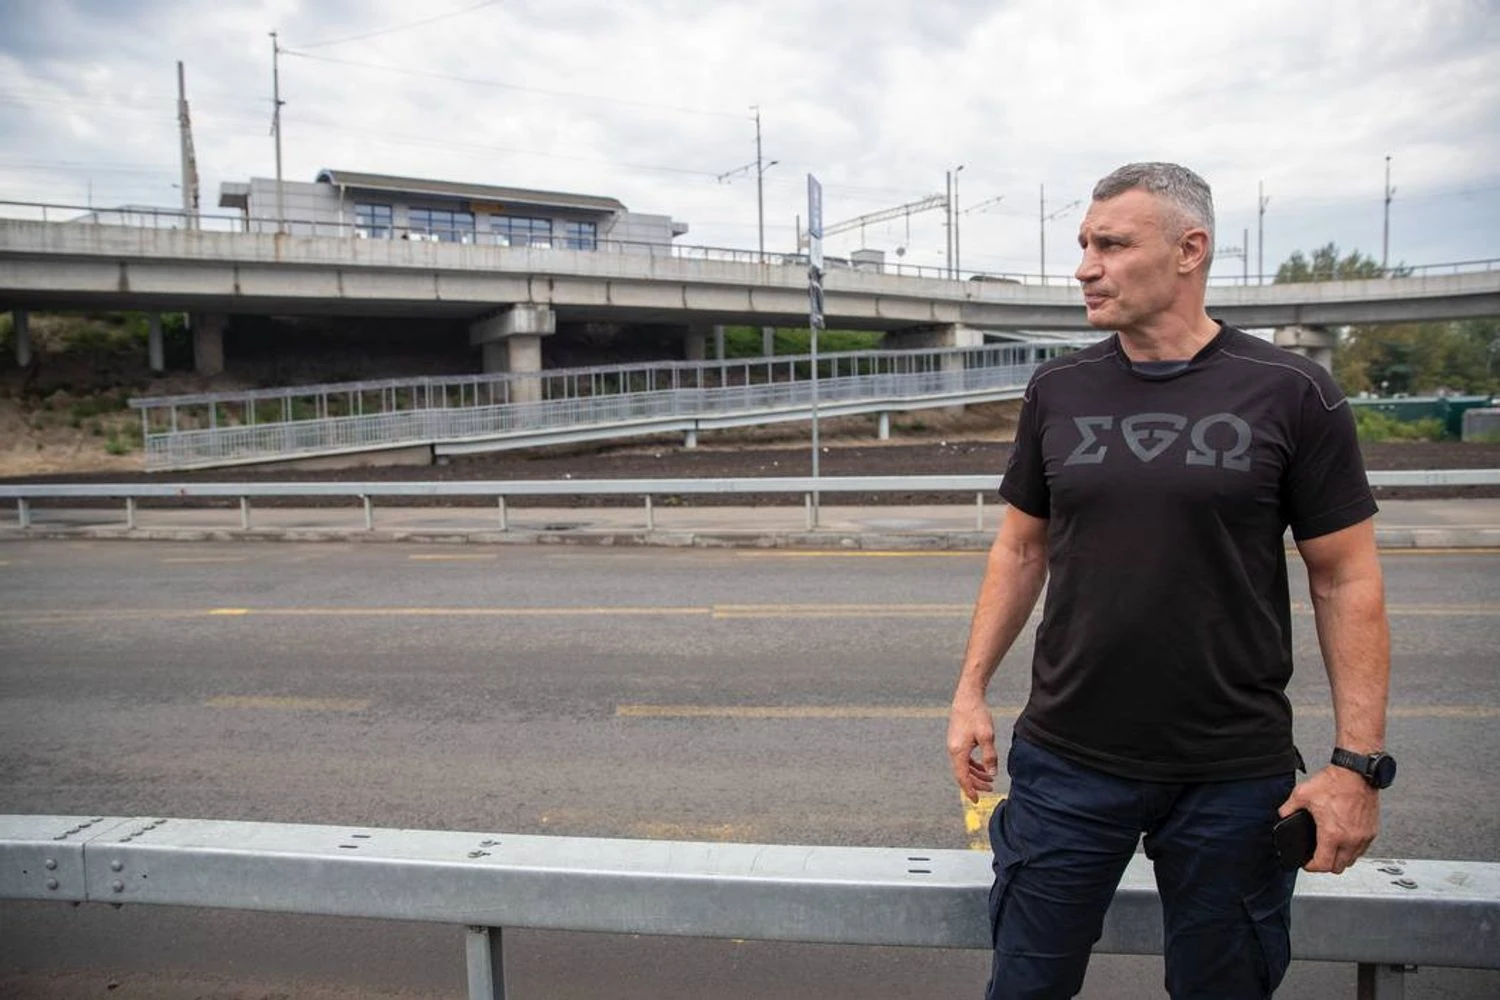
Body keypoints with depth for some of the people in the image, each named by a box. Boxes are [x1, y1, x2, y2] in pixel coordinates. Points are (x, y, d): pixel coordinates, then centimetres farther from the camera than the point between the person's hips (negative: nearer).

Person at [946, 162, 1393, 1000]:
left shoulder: (1291, 394, -7)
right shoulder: (1058, 391, 2)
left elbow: (1347, 579, -4)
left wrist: (1359, 761, -8)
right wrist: (971, 690, 5)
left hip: (1236, 775, -1)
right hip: (1067, 761, 2)